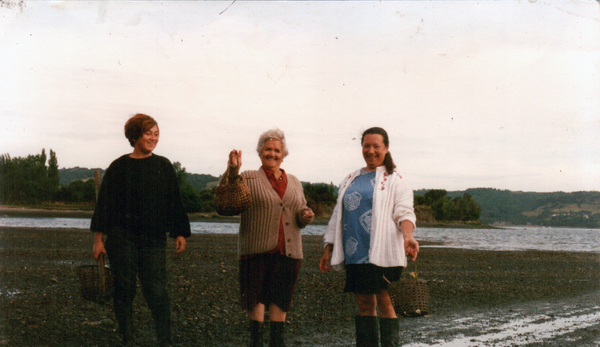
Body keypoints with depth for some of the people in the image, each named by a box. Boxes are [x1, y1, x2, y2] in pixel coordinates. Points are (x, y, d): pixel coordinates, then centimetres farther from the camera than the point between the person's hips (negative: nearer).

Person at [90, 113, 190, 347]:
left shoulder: (163, 166, 7)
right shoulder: (119, 167, 3)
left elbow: (174, 202, 10)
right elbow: (104, 203, 4)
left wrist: (180, 233, 5)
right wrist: (98, 239, 0)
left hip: (153, 239, 0)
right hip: (121, 238, 0)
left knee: (157, 291, -6)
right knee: (124, 289, 4)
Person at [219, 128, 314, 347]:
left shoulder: (294, 183, 17)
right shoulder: (248, 179, 2)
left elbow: (301, 213, 24)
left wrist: (306, 216, 1)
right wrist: (233, 172, -28)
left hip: (287, 250, 4)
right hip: (257, 249, -4)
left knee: (281, 297, 8)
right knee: (256, 295, -1)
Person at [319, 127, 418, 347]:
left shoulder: (394, 180, 4)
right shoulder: (350, 180, 19)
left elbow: (404, 213, -7)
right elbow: (337, 217, 22)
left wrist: (407, 237, -27)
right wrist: (328, 250, 17)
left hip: (382, 253, -5)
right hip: (355, 254, 5)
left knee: (384, 303, -6)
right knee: (364, 304, 8)